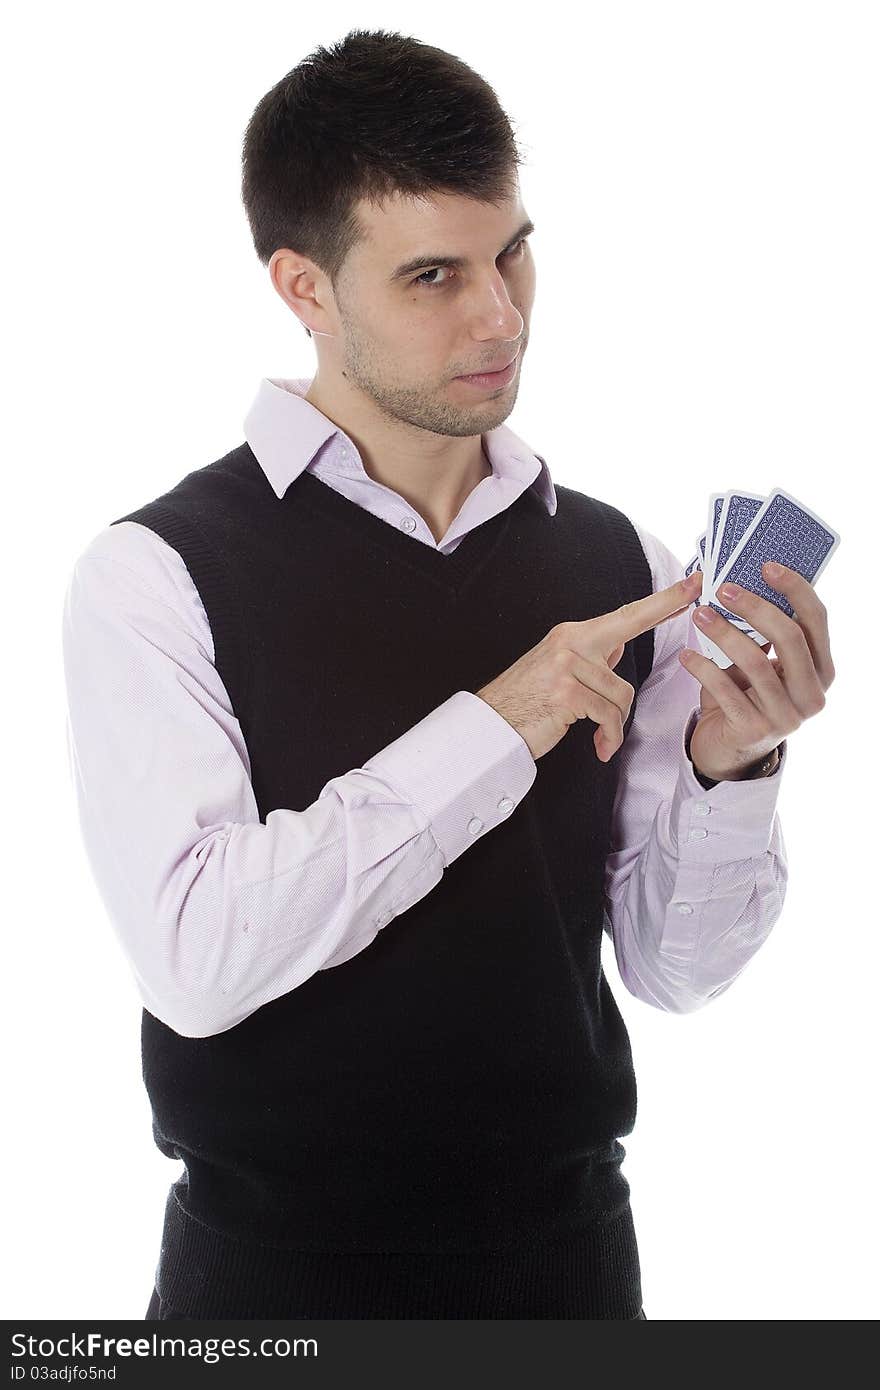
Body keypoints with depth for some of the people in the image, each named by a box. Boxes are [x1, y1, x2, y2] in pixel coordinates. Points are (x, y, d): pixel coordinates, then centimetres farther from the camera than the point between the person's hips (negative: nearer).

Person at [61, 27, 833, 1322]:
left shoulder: (618, 565, -1)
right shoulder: (159, 573, -12)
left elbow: (677, 966, 2)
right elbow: (196, 957, -22)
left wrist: (732, 765, -16)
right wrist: (491, 731, -25)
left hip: (566, 1252, 4)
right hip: (276, 1264, -3)